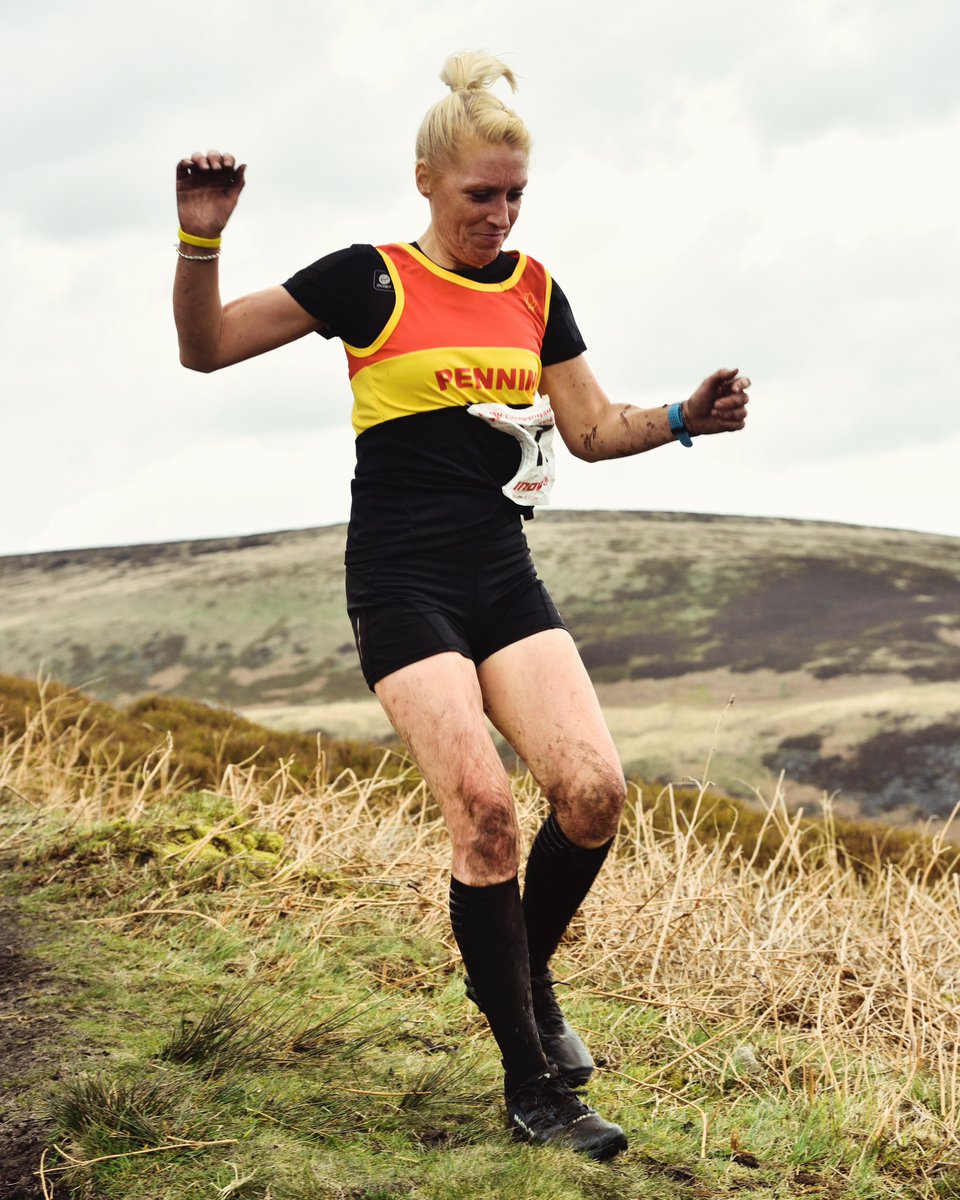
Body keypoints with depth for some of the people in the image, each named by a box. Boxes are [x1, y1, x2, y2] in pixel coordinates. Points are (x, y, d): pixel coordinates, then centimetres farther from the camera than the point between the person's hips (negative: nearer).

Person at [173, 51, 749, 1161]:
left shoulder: (535, 291, 11)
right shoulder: (371, 280, -2)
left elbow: (592, 430, 16)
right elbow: (206, 347, -2)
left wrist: (685, 419, -2)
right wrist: (201, 239, -19)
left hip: (504, 579, 5)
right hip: (402, 581, -5)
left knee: (594, 790, -14)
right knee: (483, 805, -18)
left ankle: (520, 972, 15)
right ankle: (532, 1084, -6)